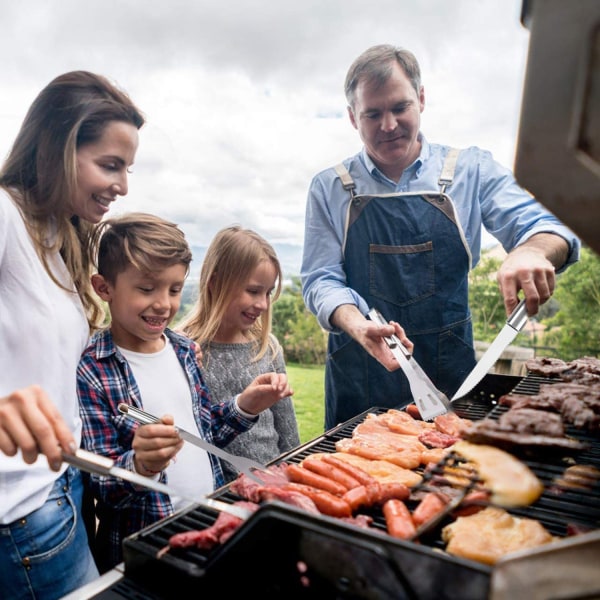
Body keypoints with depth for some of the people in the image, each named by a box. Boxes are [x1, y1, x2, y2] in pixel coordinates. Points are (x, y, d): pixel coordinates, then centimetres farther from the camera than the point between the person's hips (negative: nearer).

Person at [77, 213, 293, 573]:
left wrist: (245, 406, -6)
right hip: (141, 548, -5)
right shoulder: (91, 373, -18)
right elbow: (100, 486, -15)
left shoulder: (186, 350, -1)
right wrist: (142, 465, -34)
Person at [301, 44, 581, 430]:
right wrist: (358, 325, -24)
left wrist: (533, 250, -27)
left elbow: (547, 225, -2)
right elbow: (320, 279, -3)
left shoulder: (471, 169, 3)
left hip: (450, 376, 1)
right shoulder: (330, 188, 2)